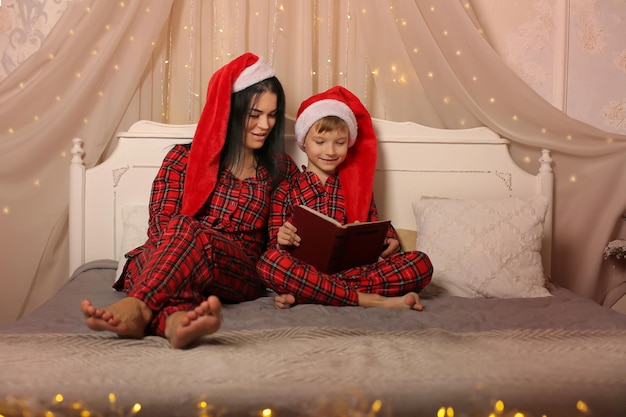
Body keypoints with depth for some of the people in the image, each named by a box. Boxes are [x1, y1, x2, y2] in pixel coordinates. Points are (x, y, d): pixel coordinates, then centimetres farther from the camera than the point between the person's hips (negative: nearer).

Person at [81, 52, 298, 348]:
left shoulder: (282, 168, 16)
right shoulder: (184, 159, 10)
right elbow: (160, 226, 1)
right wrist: (172, 259, -21)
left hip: (242, 276, -1)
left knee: (186, 229, -33)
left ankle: (136, 309, -54)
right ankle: (178, 317, -64)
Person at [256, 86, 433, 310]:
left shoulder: (358, 185, 20)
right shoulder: (286, 191, 11)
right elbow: (274, 248, 8)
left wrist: (389, 240, -4)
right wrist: (281, 241, -16)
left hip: (355, 271, 3)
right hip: (307, 272, -3)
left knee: (421, 263, -21)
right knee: (269, 260, -35)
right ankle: (369, 299, -31)